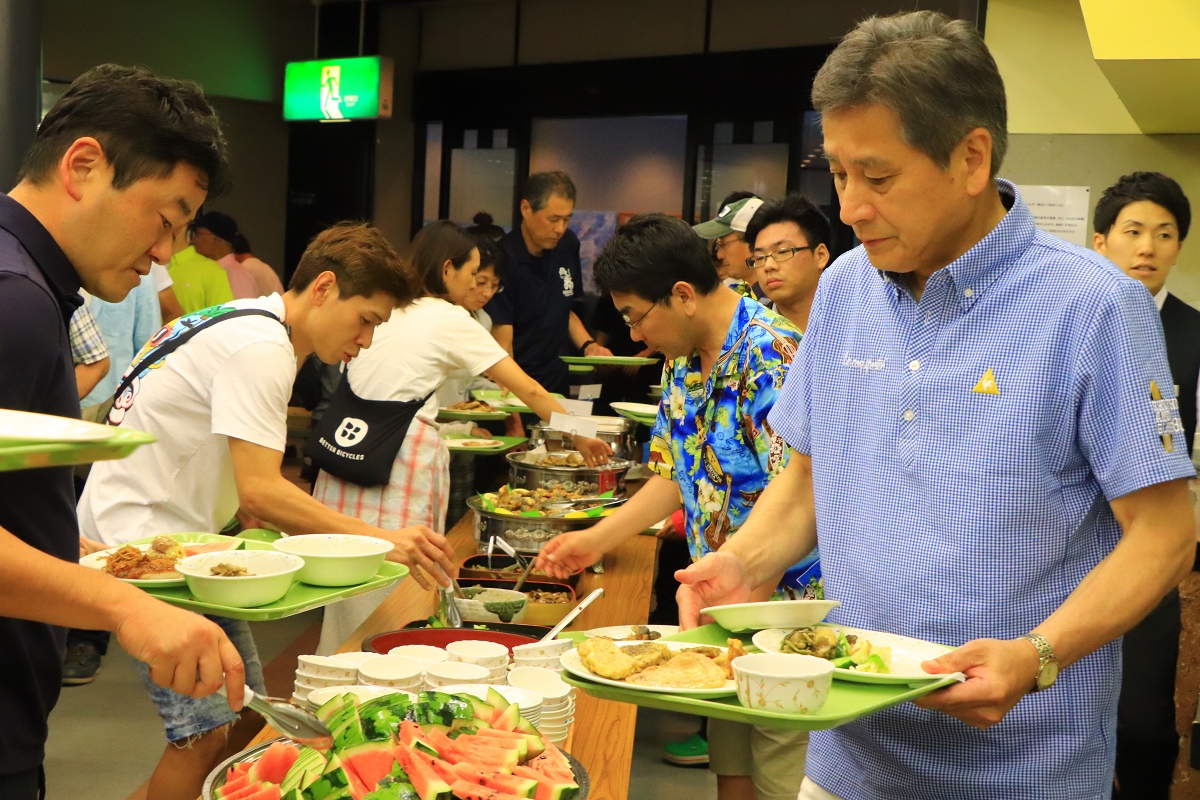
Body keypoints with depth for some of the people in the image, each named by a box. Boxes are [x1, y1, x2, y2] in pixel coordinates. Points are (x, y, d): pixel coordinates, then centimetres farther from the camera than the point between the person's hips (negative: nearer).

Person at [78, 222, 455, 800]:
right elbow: (259, 490, -26)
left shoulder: (253, 324, 12)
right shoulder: (262, 348, -19)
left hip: (179, 534, 10)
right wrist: (381, 539, -27)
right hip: (139, 539, -10)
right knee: (209, 731, -14)